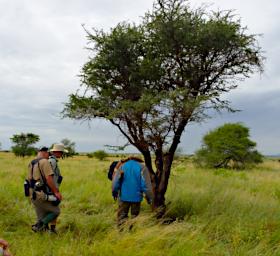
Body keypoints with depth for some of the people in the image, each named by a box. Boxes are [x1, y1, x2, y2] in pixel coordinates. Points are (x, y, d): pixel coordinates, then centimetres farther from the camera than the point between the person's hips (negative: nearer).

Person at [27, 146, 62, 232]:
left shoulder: (31, 164, 15)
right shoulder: (45, 162, -12)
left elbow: (29, 180, 18)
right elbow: (49, 179, -20)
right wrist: (56, 192, -16)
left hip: (34, 195, 8)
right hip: (43, 195, -8)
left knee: (42, 218, 16)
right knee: (56, 211, 8)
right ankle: (38, 225, -5)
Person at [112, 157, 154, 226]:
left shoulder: (121, 166, 3)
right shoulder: (142, 167, -4)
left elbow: (115, 182, 2)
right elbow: (146, 184, -8)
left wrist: (114, 192, 17)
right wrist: (149, 197, -1)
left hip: (124, 196, 1)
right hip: (136, 197, -1)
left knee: (122, 215, 10)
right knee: (135, 215, 13)